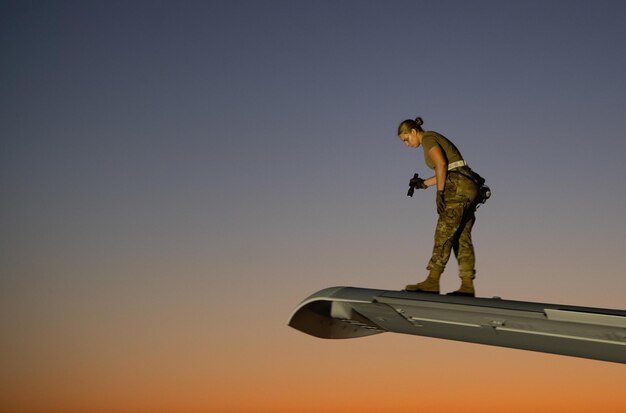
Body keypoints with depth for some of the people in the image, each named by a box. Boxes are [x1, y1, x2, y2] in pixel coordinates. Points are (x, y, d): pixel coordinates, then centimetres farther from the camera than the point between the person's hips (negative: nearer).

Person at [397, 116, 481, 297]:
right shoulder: (437, 140, 26)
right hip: (469, 187, 10)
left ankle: (432, 282, -23)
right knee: (461, 237, 5)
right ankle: (467, 286, 0)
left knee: (444, 233, -16)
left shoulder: (428, 139, -3)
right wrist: (424, 183, 23)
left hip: (459, 187, -10)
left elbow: (441, 164, -18)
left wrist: (439, 192, -20)